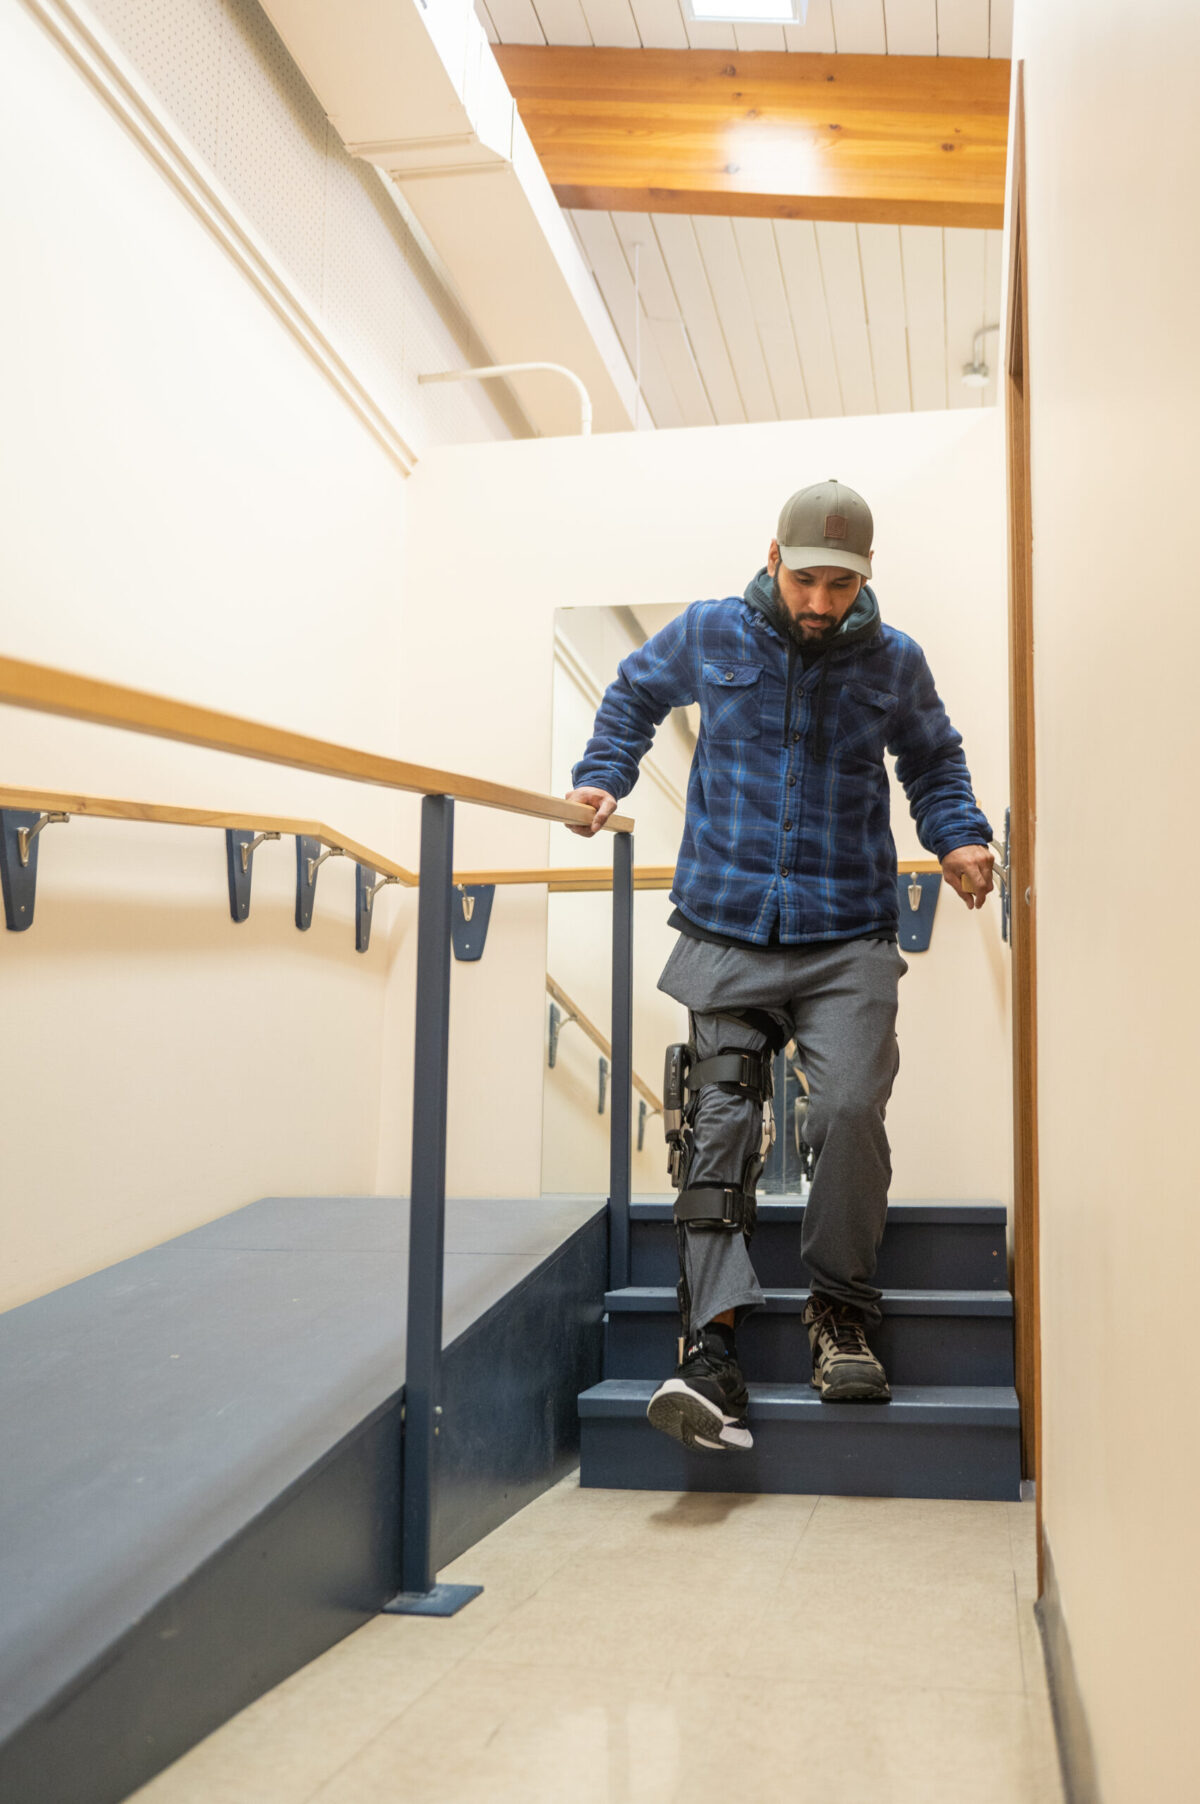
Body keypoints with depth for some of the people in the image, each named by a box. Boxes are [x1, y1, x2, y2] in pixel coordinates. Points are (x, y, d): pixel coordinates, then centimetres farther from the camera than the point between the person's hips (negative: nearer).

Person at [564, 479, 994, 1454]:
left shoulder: (895, 662, 8)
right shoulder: (710, 634, 5)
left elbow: (933, 761, 25)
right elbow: (635, 695, 25)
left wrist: (959, 838, 8)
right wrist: (602, 779, 11)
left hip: (849, 941, 0)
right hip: (726, 933, 1)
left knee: (851, 1107, -18)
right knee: (719, 1125, -7)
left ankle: (842, 1312, 3)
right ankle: (714, 1347, -8)